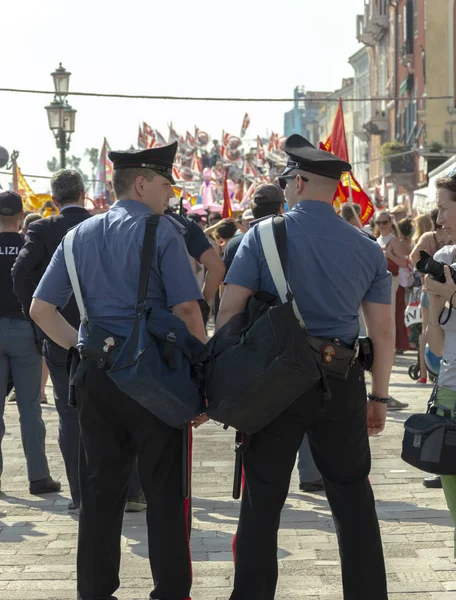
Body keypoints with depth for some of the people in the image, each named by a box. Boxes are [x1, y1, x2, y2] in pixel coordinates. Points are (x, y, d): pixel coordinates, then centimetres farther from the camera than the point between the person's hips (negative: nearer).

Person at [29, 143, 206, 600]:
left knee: (100, 488, 11)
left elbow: (41, 309, 8)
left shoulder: (81, 234, 10)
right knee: (164, 491, 3)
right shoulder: (162, 231, -6)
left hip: (95, 375, 5)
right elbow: (186, 309, -13)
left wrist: (81, 347, 11)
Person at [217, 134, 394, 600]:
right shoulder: (366, 248, 4)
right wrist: (378, 396, 13)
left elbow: (228, 310, -9)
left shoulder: (264, 235, -4)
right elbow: (383, 333, 4)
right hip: (342, 385, 2)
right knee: (353, 500, 11)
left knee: (263, 501, 8)